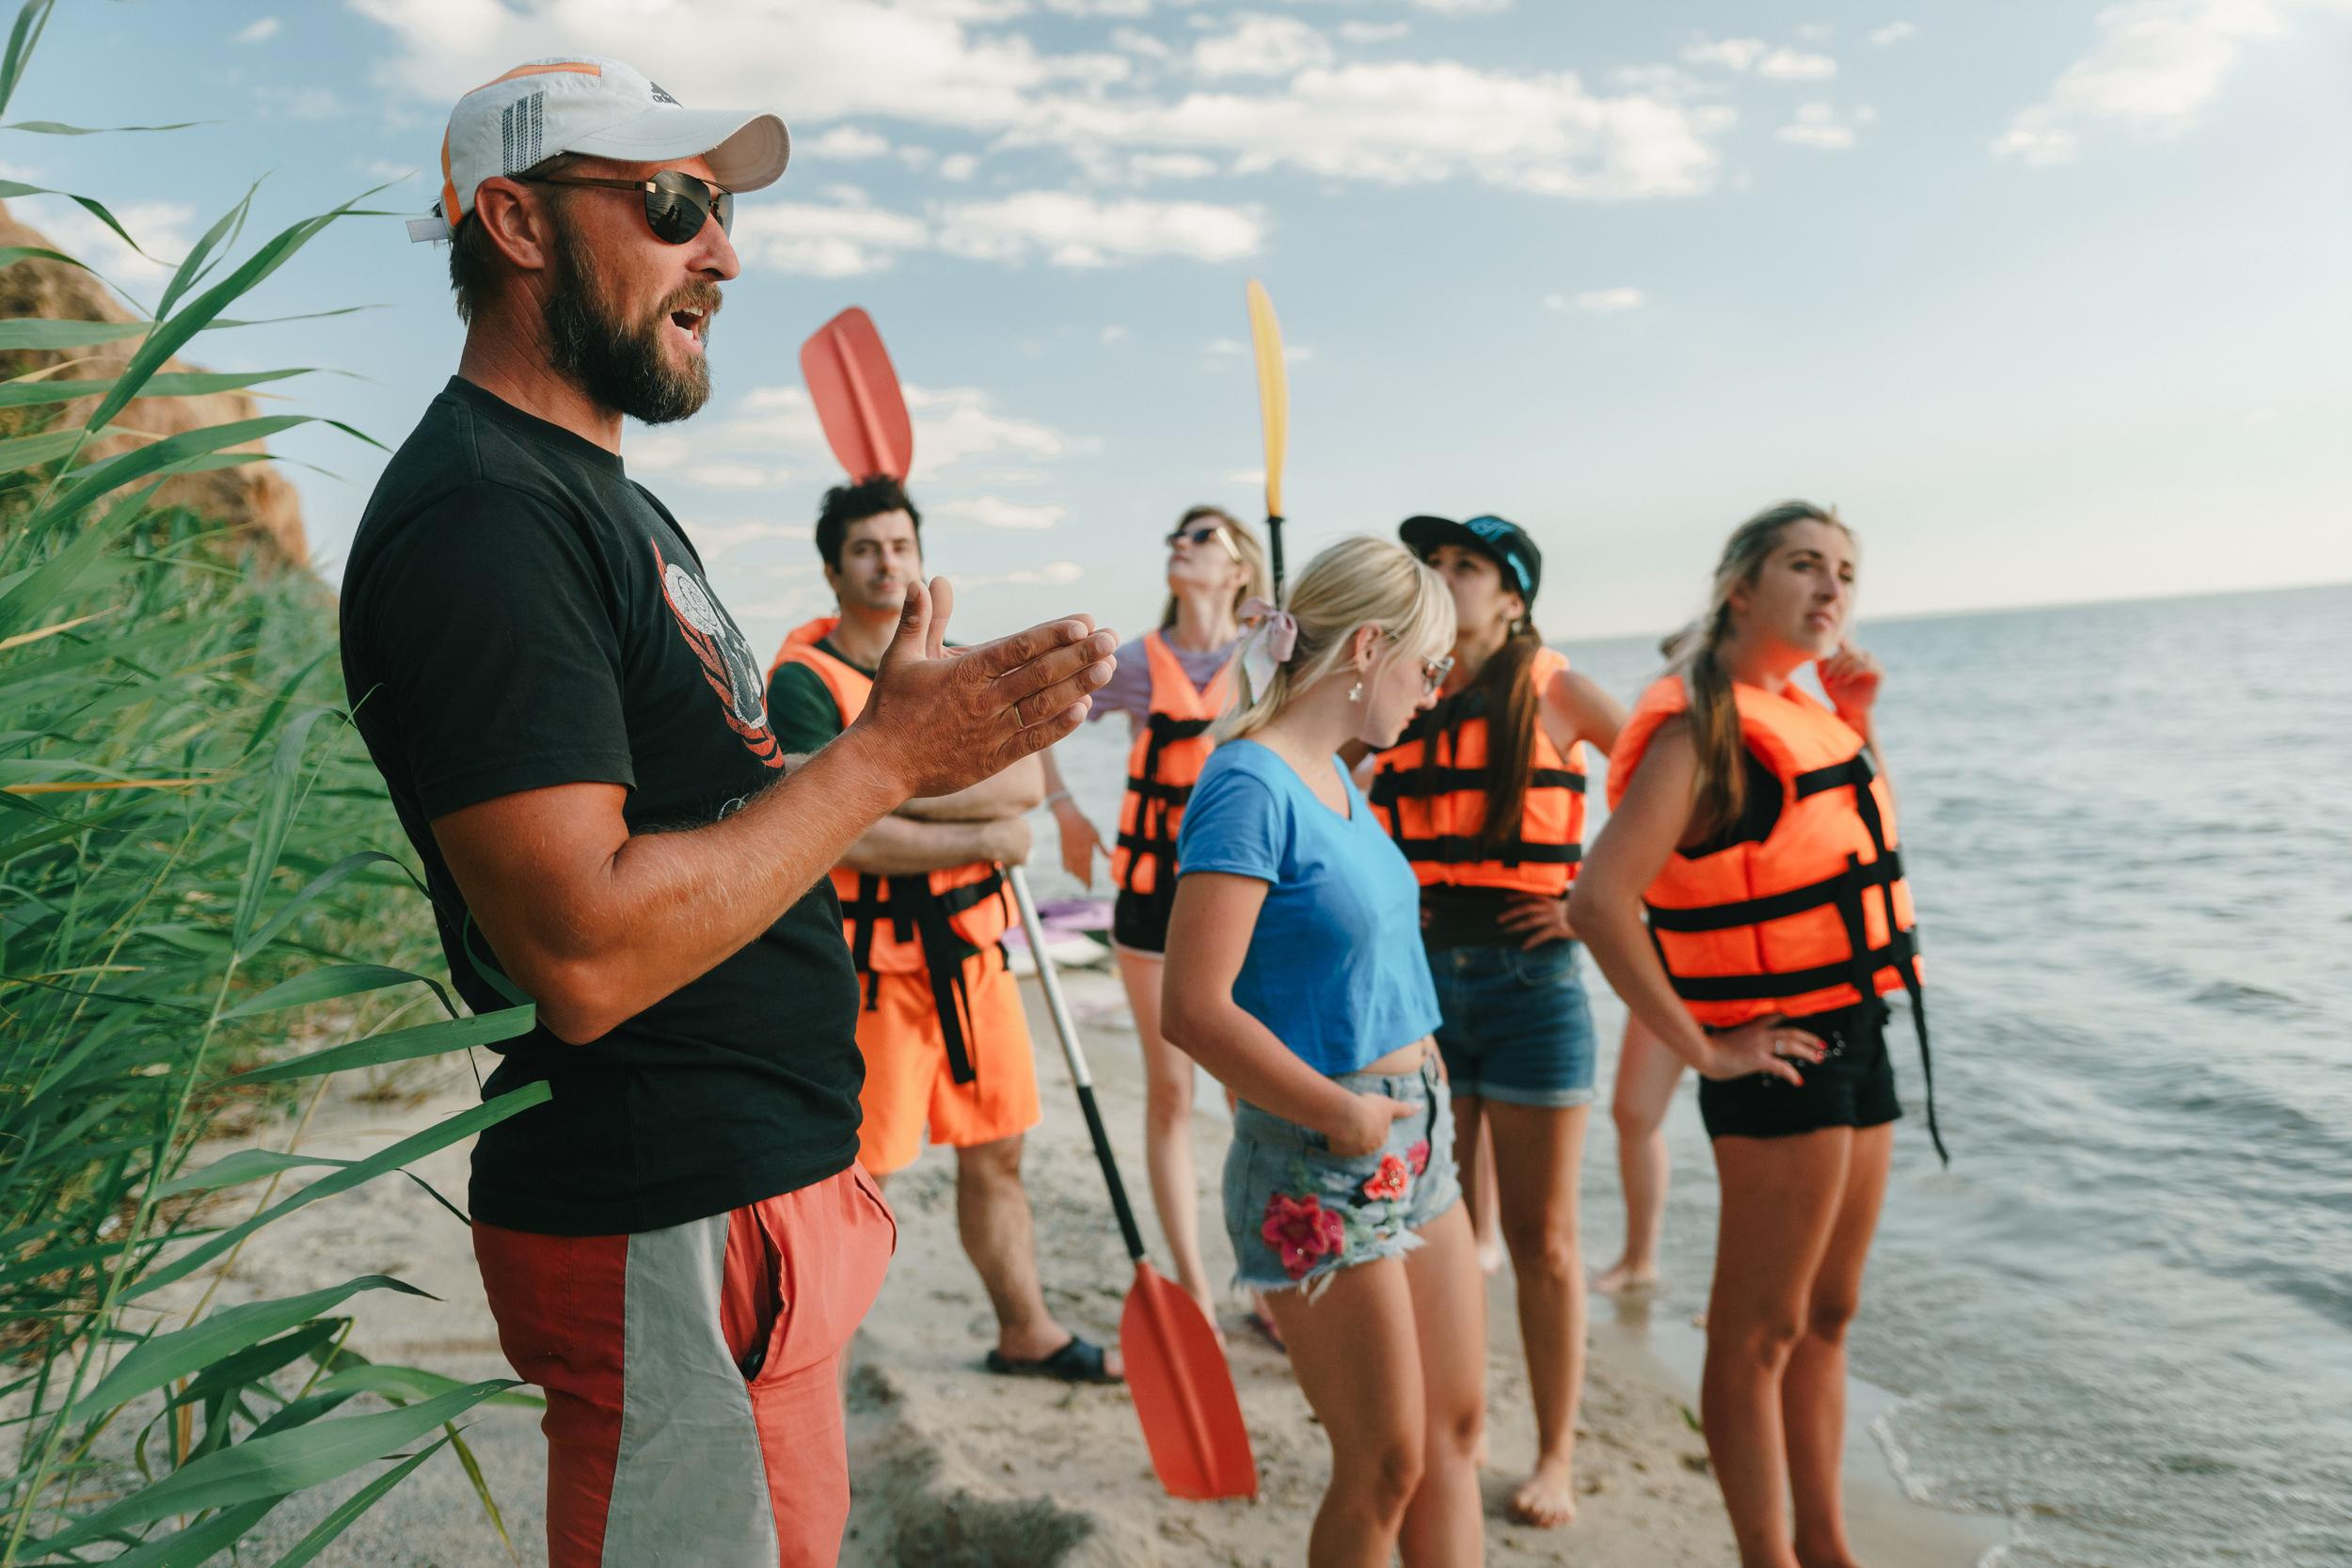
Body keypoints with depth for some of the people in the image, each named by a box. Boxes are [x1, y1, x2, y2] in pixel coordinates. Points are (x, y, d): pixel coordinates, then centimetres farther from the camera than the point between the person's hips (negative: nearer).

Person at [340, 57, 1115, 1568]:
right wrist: (888, 752, -21)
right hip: (665, 1235, -10)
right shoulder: (481, 515, -18)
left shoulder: (603, 495, 16)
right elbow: (586, 954, -26)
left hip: (770, 1182, 10)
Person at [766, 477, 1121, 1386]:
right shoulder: (804, 680, -10)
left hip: (973, 946, 6)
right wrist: (987, 838, -12)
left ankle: (1026, 1332, 34)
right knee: (859, 1179, -2)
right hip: (872, 960, -6)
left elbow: (1026, 779, -6)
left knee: (995, 1154, 17)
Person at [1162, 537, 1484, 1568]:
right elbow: (1193, 1011, -26)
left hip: (1413, 1135, 8)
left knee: (1455, 1428, 16)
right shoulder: (1250, 785, -19)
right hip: (1318, 1165, -8)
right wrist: (1347, 1116, -17)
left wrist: (1423, 1095, 10)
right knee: (1385, 1466, 6)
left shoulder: (1335, 774, 8)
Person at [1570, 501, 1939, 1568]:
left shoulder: (1797, 714, 11)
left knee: (1827, 1316, 19)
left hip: (1855, 1039, 9)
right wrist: (1702, 1048, -21)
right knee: (1760, 1331, 4)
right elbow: (1599, 902, -26)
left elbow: (1866, 845, 25)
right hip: (1781, 1058, -9)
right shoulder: (1703, 729, -16)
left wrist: (1858, 728, 10)